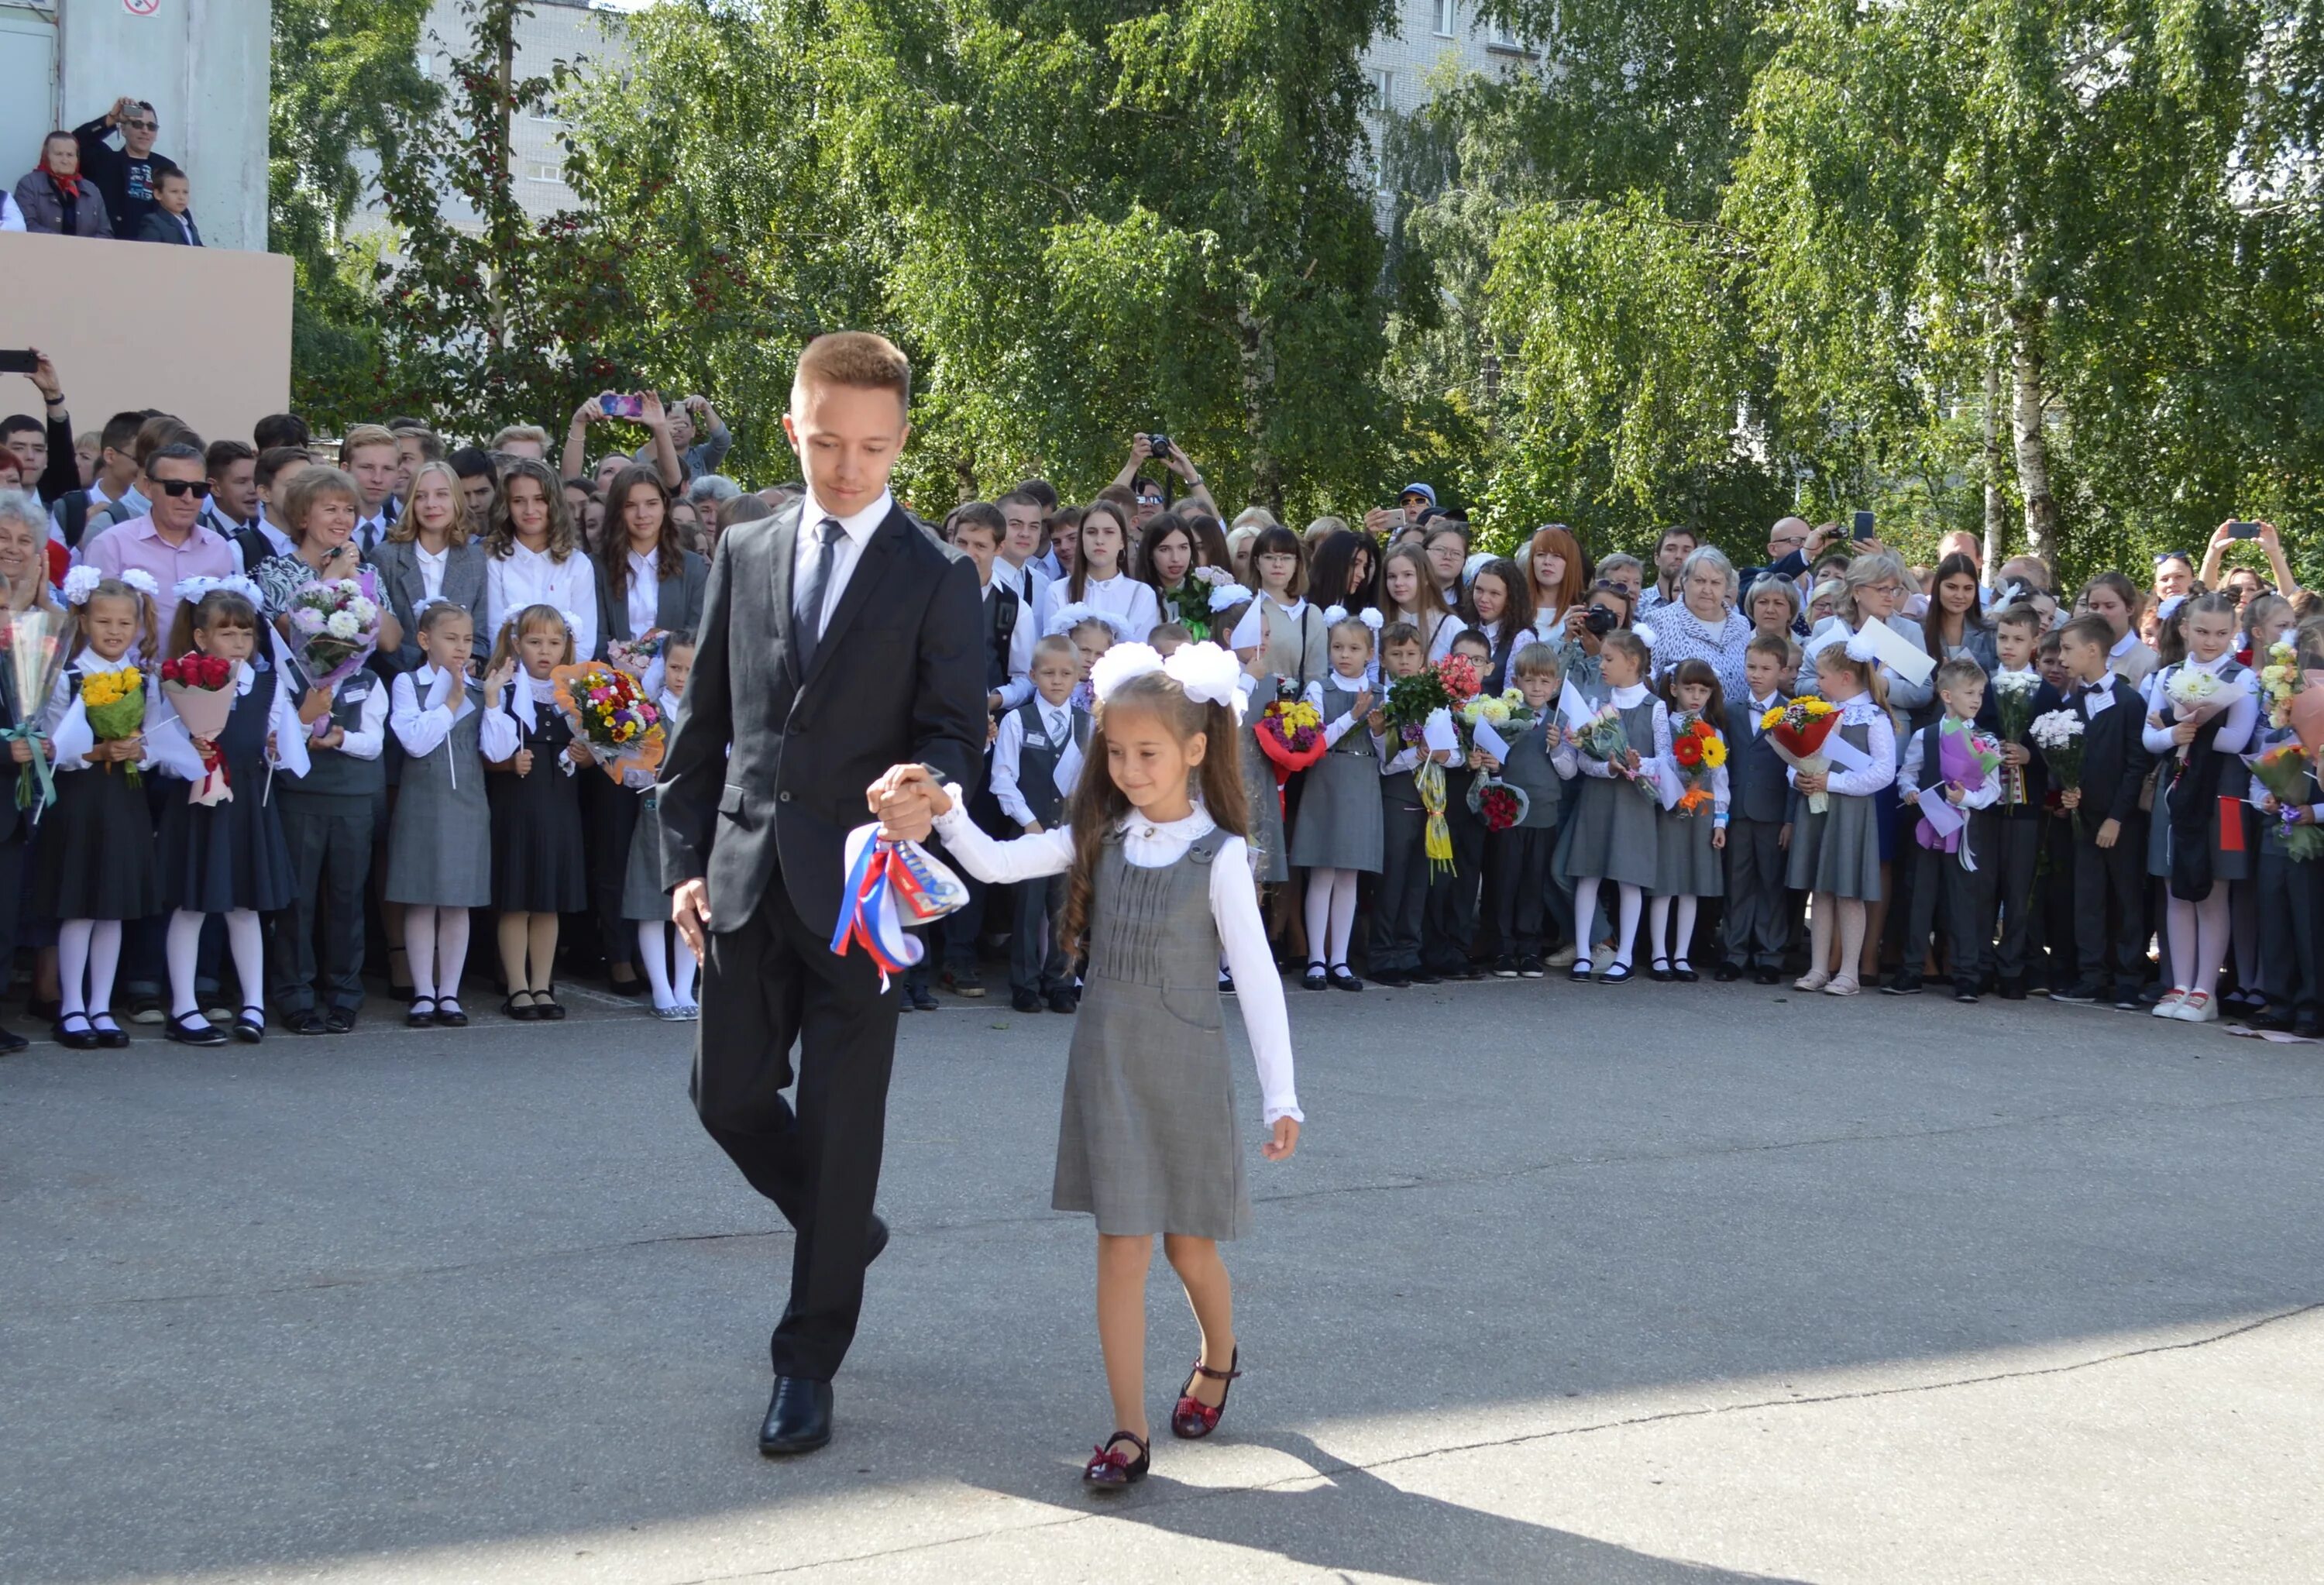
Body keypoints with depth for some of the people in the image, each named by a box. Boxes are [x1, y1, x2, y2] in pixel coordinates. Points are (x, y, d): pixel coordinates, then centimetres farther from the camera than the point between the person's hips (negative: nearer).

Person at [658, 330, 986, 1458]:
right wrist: (688, 857, 6)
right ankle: (844, 1231, 38)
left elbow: (956, 725, -6)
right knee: (729, 1099, 9)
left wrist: (927, 787, -29)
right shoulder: (744, 554, 9)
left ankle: (808, 1364, 13)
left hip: (859, 886, -4)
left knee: (840, 1125, 1)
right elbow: (703, 718, 11)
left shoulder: (936, 578, -2)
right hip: (746, 882, 4)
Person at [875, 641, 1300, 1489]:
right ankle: (1130, 1431, 4)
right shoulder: (1100, 836, 2)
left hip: (1185, 1066, -2)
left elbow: (1257, 978, -10)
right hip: (1105, 1061, 2)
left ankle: (1218, 1356, 43)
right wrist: (943, 808, -25)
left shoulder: (1219, 855, -10)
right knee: (1122, 1247, 0)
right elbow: (999, 864, -7)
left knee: (1189, 1243, 13)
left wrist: (1281, 1097, -12)